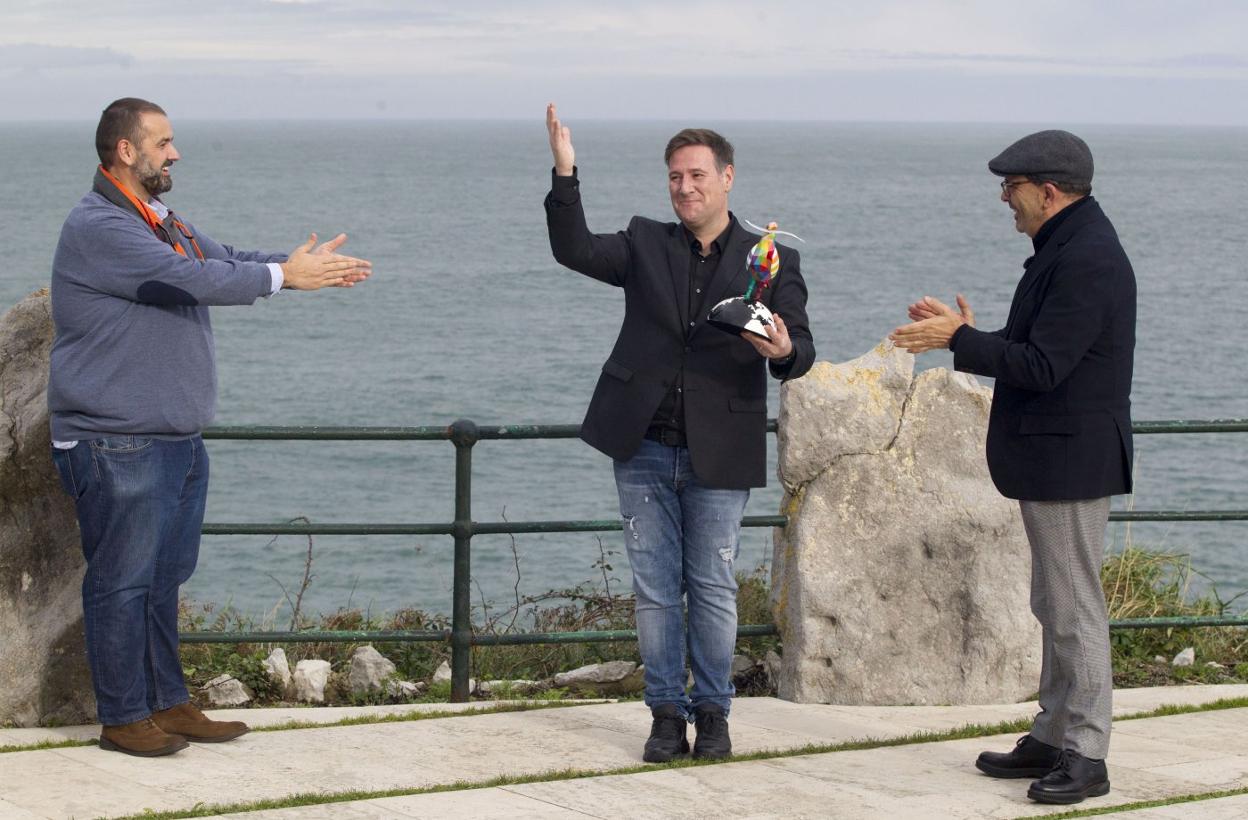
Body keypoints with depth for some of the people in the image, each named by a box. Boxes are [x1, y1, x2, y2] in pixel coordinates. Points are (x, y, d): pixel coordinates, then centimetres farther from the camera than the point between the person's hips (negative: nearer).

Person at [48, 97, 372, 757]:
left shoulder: (161, 222, 17)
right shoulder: (96, 227, -15)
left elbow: (225, 262, 18)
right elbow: (187, 280, -22)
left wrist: (310, 266, 1)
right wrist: (283, 275, -17)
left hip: (178, 441, 10)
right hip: (118, 447, -10)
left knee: (163, 578, 15)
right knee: (121, 580, -2)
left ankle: (168, 703, 23)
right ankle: (122, 718, 5)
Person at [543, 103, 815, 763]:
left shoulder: (772, 261, 4)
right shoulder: (645, 245, 8)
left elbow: (800, 349, -1)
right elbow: (574, 250, -6)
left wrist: (784, 350, -25)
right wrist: (565, 175, -17)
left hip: (719, 456, -2)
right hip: (644, 450, 2)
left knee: (713, 590, 3)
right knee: (655, 589, 6)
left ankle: (713, 712, 16)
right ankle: (667, 713, 14)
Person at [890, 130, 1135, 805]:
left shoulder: (1087, 260, -19)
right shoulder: (1065, 248, 15)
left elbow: (1042, 366, -24)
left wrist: (959, 339, -17)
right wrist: (967, 334, 10)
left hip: (1071, 461, -11)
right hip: (1049, 458, 11)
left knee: (1074, 608, -7)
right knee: (1055, 606, 15)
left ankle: (1086, 755, -2)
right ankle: (1052, 737, 23)